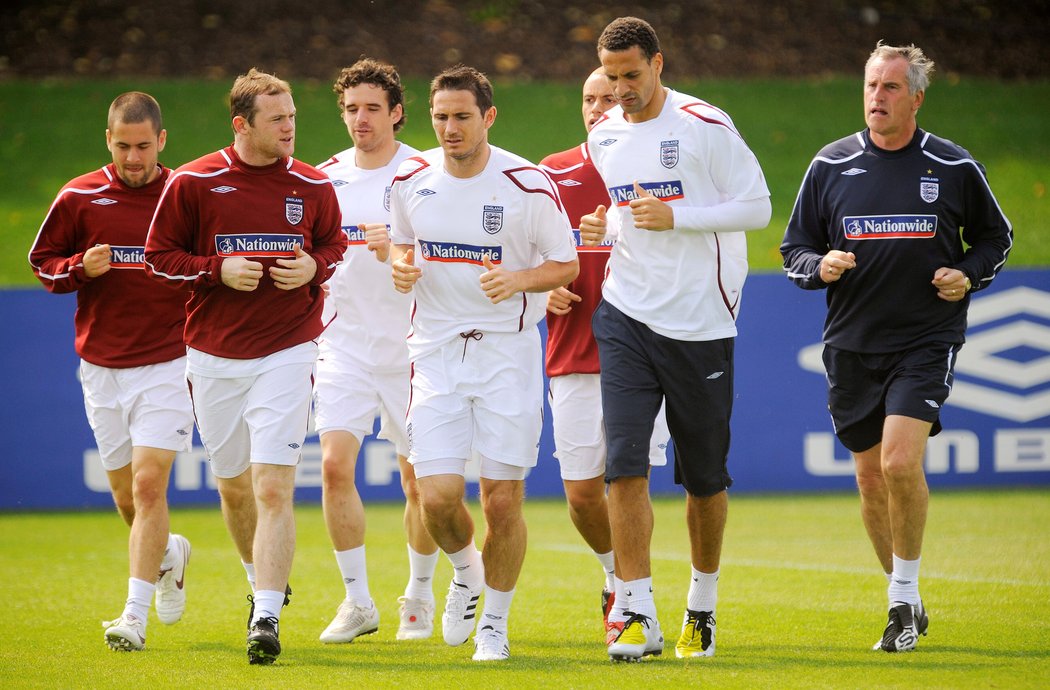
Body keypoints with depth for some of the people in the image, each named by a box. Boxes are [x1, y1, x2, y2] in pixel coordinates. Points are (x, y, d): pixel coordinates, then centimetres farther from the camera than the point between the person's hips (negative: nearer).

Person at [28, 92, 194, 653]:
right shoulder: (79, 197, 1)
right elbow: (42, 261, 9)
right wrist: (82, 267, -10)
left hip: (167, 364, -3)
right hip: (101, 368, 3)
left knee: (148, 485, -14)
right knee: (125, 493, 10)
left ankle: (135, 616, -13)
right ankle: (169, 555, 42)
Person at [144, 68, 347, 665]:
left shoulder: (314, 186, 2)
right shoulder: (193, 183, -3)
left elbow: (334, 246, 16)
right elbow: (160, 255, 2)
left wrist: (313, 267, -6)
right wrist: (220, 269, -13)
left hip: (287, 353, -1)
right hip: (214, 356, 1)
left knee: (274, 489, -14)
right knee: (233, 484, 14)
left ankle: (267, 619, -16)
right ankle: (265, 580, 40)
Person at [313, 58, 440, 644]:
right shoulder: (325, 178, 8)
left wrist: (397, 251, -26)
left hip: (408, 347, -3)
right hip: (345, 346, 3)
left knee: (418, 480, 3)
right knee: (335, 465, -10)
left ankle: (419, 597, 21)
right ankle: (358, 601, -2)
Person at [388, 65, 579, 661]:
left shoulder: (529, 186, -10)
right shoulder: (412, 180, 1)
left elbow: (566, 265, -1)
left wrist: (518, 280, -20)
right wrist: (402, 266, -4)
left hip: (507, 353, -2)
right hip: (436, 351, 2)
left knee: (503, 499, -3)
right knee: (437, 497, -8)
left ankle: (495, 623, 16)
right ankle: (466, 571, 26)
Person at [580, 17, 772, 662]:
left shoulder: (706, 126, -8)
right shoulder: (602, 136, 9)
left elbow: (757, 207, -8)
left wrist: (674, 216, -17)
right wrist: (599, 228, 1)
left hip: (700, 323, -3)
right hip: (626, 317, 3)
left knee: (705, 475, 6)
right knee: (625, 463, -12)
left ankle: (703, 606, 25)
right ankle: (641, 618, -11)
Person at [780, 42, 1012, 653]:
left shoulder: (954, 167, 0)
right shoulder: (831, 165, 4)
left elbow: (996, 237, 14)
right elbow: (795, 249, 11)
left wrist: (969, 275, -5)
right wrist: (821, 266, -11)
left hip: (927, 339, -3)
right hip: (853, 344, 3)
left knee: (901, 464, -19)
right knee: (872, 478, 7)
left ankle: (904, 597, -4)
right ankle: (907, 601, 24)